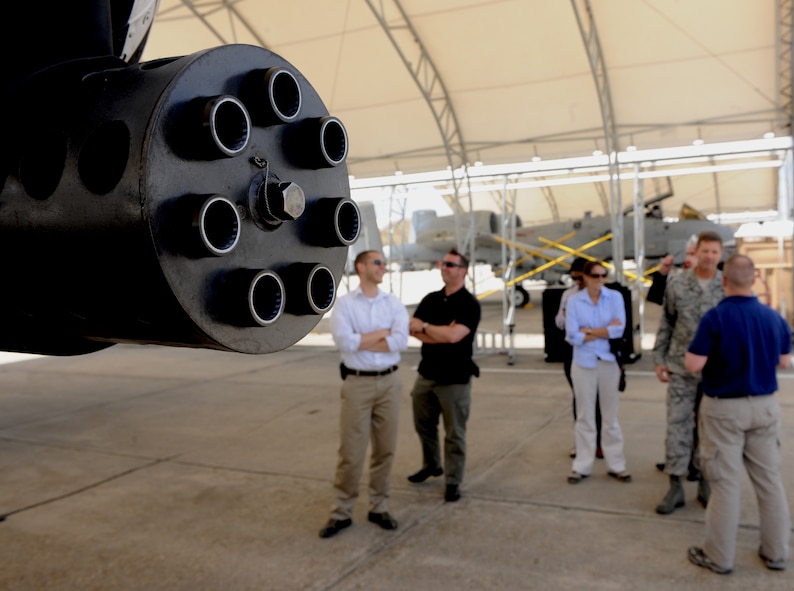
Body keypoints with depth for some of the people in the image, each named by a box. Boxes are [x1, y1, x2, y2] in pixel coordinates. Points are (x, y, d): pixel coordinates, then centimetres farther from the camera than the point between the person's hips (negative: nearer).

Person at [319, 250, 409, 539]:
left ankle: (379, 507, 24)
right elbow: (344, 342, -18)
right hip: (357, 384, -3)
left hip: (389, 382, 3)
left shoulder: (394, 304, 4)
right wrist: (382, 333, -11)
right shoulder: (344, 304, -3)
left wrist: (361, 342, -12)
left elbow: (401, 341, -12)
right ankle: (341, 512, 15)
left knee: (385, 448, 10)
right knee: (351, 451, 2)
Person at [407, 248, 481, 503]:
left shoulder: (469, 304, -11)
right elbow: (413, 330, -3)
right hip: (426, 374, 6)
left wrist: (425, 327, -11)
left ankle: (453, 481, 16)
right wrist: (442, 334, -16)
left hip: (455, 378, -6)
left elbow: (453, 335, -25)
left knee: (454, 433, 3)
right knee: (423, 424, 18)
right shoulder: (430, 299, 8)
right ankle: (431, 465, 40)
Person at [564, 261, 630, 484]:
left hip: (609, 362, 0)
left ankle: (616, 465, 20)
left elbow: (619, 329, -14)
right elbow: (573, 336, -13)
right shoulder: (574, 301, -5)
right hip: (583, 364, 0)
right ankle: (582, 466, 18)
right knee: (585, 417, 9)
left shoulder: (615, 297, -3)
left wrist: (588, 330, -11)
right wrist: (605, 331, -13)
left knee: (610, 416, 10)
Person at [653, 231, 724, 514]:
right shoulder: (676, 283, 0)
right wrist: (659, 359, 4)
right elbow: (666, 323, 6)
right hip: (681, 369, 0)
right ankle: (675, 487, 10)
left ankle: (706, 485, 24)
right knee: (677, 425, 1)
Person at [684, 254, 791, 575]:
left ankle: (719, 556, 14)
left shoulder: (716, 317, -17)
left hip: (724, 409, -4)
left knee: (726, 482, 3)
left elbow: (693, 364, -18)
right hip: (764, 406, 5)